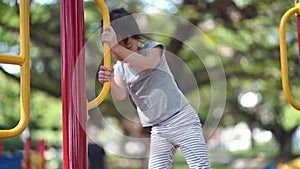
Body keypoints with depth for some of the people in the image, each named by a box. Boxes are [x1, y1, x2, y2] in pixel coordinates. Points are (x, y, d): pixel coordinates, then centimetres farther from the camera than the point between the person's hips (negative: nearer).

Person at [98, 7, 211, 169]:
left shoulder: (152, 48, -5)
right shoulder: (119, 68, 6)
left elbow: (147, 64, -30)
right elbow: (120, 94, -15)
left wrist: (116, 47, -39)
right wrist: (110, 82, -38)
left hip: (183, 120, -5)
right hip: (158, 130, 5)